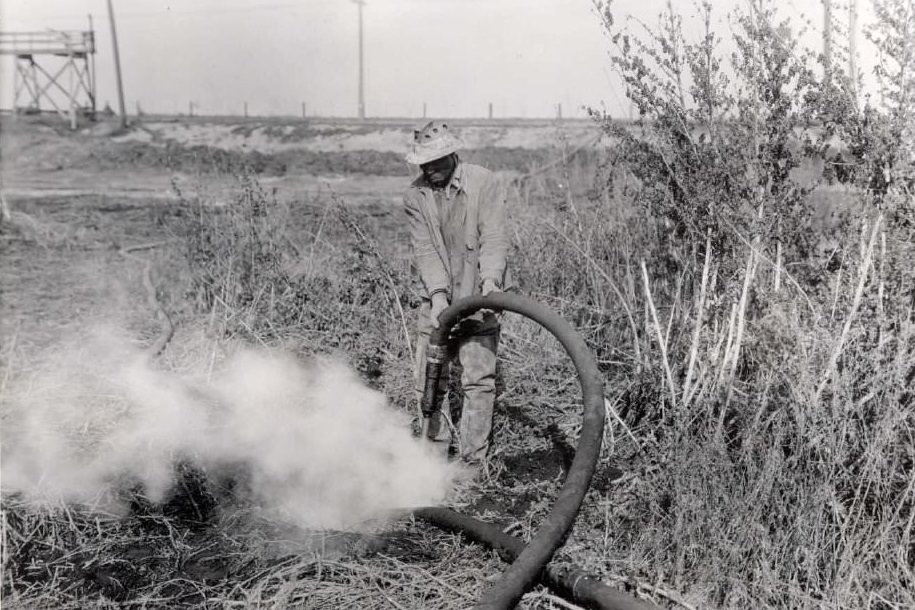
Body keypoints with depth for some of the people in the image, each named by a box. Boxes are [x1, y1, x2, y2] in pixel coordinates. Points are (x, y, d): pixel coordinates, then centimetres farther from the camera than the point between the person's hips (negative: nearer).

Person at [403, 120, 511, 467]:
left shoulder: (485, 183, -5)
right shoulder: (415, 196, 2)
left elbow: (494, 238, -12)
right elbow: (424, 249, -6)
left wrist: (490, 281, -28)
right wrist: (438, 294, -20)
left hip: (478, 300, -3)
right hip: (436, 301, 3)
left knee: (478, 381, -3)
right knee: (428, 380, 5)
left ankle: (473, 461, 9)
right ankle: (435, 457, 20)